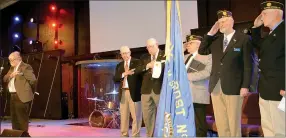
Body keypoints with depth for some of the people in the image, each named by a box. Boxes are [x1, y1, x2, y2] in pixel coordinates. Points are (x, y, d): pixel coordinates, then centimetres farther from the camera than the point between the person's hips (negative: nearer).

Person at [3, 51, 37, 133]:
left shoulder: (26, 67, -11)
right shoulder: (12, 68, 18)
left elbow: (33, 80, -18)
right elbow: (5, 79, 12)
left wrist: (27, 89, -4)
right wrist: (11, 75, -8)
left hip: (22, 96, -9)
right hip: (13, 96, 9)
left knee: (22, 119, -6)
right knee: (14, 118, 16)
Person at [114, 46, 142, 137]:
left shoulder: (137, 62, 2)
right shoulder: (119, 65, 15)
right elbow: (115, 78, 2)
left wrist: (128, 73, -13)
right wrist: (124, 74, -10)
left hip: (134, 92, -5)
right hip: (123, 92, 5)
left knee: (136, 116, -3)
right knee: (123, 115, 10)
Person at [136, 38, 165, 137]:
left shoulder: (165, 55, 3)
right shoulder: (144, 57, 16)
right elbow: (137, 70, 5)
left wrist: (158, 64, -19)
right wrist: (147, 66, -10)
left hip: (160, 89, -4)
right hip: (146, 90, 5)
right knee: (147, 116, 8)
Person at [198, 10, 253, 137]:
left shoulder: (243, 39, -3)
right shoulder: (215, 39, 13)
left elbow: (248, 65, -6)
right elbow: (201, 51, 9)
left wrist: (245, 86, -12)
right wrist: (210, 33, 2)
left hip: (233, 87, -5)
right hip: (216, 86, 5)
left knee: (233, 122, 5)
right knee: (220, 122, 11)